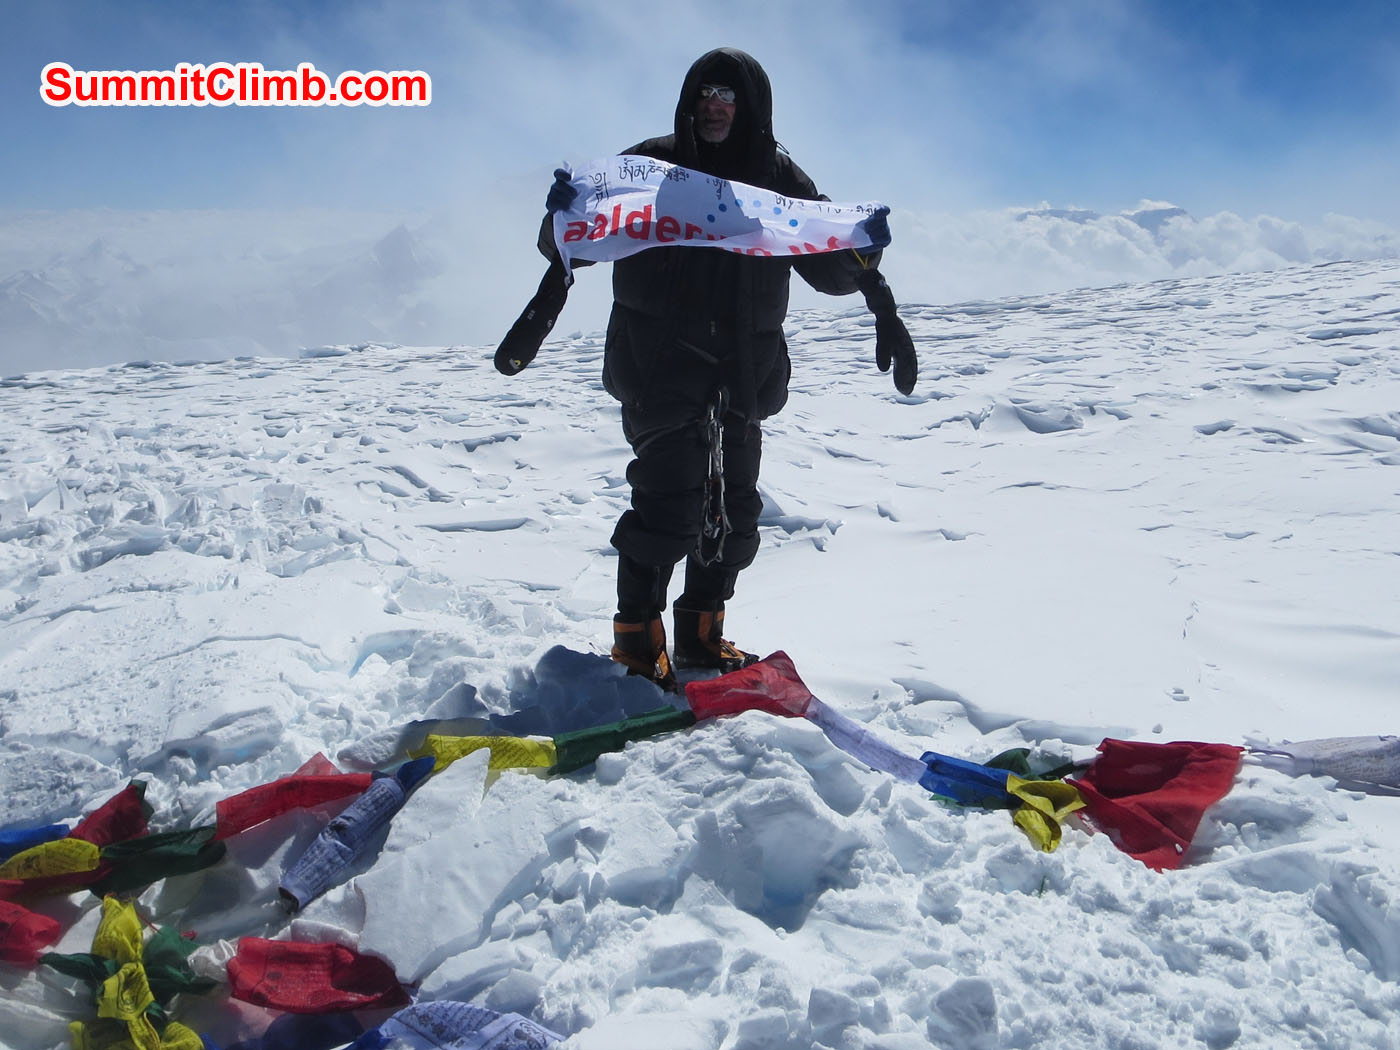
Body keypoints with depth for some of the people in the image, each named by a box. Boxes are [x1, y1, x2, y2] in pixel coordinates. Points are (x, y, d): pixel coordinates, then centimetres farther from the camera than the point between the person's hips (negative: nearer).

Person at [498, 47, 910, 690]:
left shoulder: (778, 177, 8)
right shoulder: (651, 164, 1)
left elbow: (830, 270, 7)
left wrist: (863, 251, -14)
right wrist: (564, 218, -21)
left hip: (744, 371, 4)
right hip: (660, 365, -4)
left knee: (733, 508, 8)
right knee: (670, 499, -12)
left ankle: (700, 636, 25)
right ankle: (636, 643, 2)